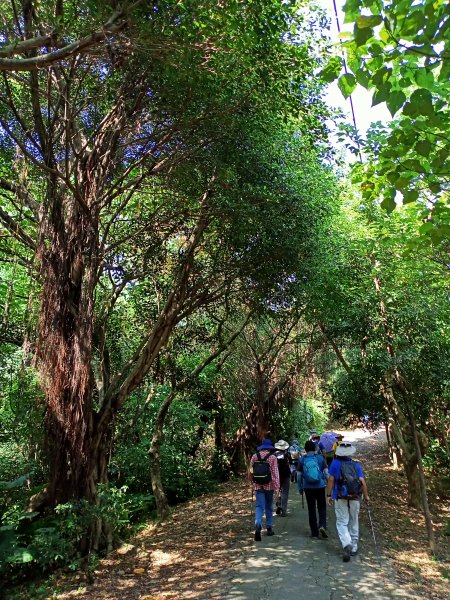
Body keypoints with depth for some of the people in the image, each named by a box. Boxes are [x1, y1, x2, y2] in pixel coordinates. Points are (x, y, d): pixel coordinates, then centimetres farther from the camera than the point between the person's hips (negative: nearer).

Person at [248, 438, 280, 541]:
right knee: (269, 507, 16)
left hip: (258, 485, 1)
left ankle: (258, 525, -23)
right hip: (269, 485, -1)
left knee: (259, 506, -1)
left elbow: (250, 471, 6)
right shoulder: (272, 457, -6)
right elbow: (275, 473, -10)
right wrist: (277, 486, -9)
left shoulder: (255, 456, 1)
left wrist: (252, 481, 22)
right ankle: (269, 527, 25)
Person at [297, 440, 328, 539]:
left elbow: (299, 475, 1)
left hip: (308, 488, 1)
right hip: (320, 487, 0)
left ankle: (314, 532, 14)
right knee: (322, 508, 14)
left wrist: (300, 487, 12)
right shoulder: (320, 458, -3)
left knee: (311, 510, 10)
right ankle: (322, 525, -7)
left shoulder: (302, 460, -1)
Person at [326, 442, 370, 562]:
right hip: (355, 498, 2)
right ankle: (354, 548, 25)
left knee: (342, 522, 3)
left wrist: (329, 495, 3)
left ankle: (346, 544, -18)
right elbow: (362, 482, -6)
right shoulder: (356, 465, -1)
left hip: (340, 498, -2)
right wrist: (366, 496, 7)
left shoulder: (335, 463, -4)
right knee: (354, 522, 17)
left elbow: (331, 480, -5)